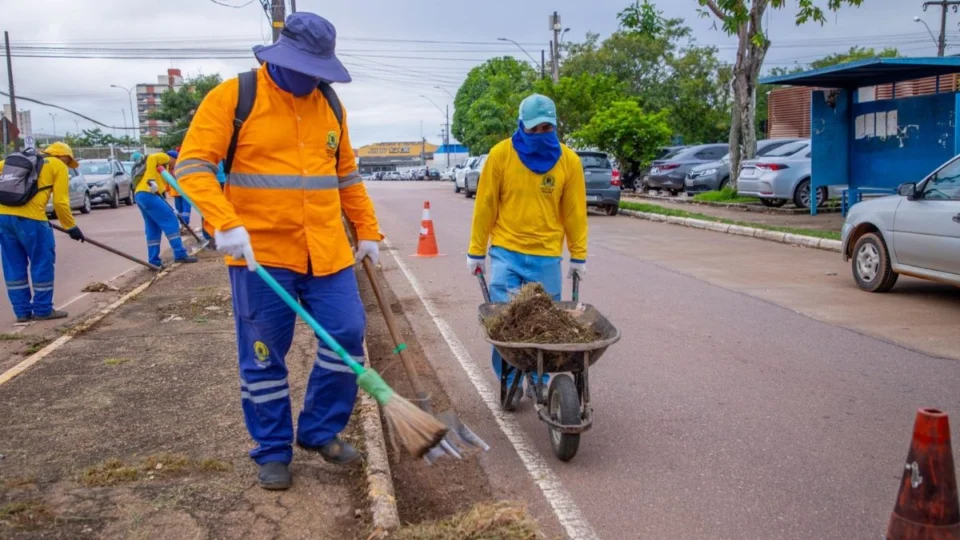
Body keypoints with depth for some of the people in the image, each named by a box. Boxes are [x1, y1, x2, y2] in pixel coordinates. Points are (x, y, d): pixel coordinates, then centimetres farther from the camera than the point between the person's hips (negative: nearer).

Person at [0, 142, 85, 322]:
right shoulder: (58, 166, 9)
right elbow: (60, 202, 1)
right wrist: (71, 227, 8)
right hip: (29, 218, -6)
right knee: (42, 263, 7)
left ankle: (22, 311, 18)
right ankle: (43, 310, 11)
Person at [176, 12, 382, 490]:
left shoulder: (329, 104, 9)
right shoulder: (233, 97, -6)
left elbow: (346, 175, 18)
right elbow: (193, 164, -13)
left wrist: (367, 230, 15)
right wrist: (226, 224, -27)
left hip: (328, 252, 4)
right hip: (261, 252, -4)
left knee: (347, 338, 3)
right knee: (263, 359, 6)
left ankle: (320, 431, 23)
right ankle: (272, 452, 23)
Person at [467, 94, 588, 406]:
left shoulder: (568, 160, -1)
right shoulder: (501, 154, -5)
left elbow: (574, 211, 5)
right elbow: (485, 206, -1)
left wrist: (578, 256, 6)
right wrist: (476, 252, 1)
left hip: (548, 256, 1)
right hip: (506, 253, -1)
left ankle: (539, 381, 23)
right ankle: (509, 382, 16)